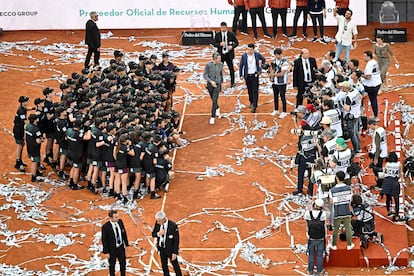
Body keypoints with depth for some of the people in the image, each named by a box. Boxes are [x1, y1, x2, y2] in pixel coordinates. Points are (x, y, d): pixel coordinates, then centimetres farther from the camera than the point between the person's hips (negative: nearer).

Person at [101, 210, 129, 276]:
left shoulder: (120, 221, -11)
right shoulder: (105, 227, -26)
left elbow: (124, 233, 4)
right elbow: (104, 240, -18)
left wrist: (126, 244, 8)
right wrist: (106, 252, -14)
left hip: (121, 247, 5)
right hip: (112, 249, -5)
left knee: (123, 263, 19)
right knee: (112, 265, 14)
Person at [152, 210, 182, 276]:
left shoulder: (173, 225, -25)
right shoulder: (157, 223, -11)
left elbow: (176, 240, -17)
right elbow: (153, 234, 2)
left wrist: (175, 253, -16)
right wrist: (158, 234, -22)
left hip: (170, 249, -4)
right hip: (161, 248, 4)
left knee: (175, 265, 10)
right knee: (164, 266, 16)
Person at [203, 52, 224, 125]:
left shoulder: (220, 64, -6)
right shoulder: (208, 65, -15)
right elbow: (205, 75, -12)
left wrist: (221, 81, 21)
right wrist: (211, 81, -26)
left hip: (217, 84, 0)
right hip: (210, 84, 0)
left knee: (214, 100, -10)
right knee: (213, 99, 19)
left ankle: (213, 117, -5)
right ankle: (217, 108, 51)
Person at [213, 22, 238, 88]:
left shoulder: (231, 34, -3)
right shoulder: (217, 35, 1)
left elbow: (236, 42, 4)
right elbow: (214, 44, 2)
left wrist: (232, 46, -17)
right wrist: (220, 44, -19)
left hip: (229, 54, 0)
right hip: (220, 54, 0)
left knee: (231, 69, 9)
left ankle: (232, 83, 21)